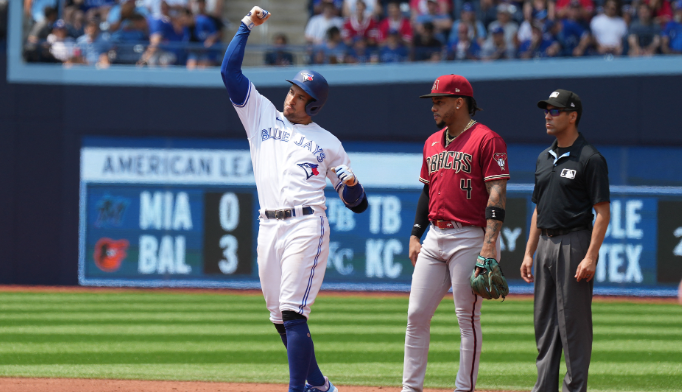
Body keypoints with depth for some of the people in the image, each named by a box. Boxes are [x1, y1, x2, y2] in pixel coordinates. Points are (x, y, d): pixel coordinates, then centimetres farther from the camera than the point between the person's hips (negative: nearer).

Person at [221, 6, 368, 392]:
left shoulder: (328, 142, 10)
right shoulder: (262, 114, 16)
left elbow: (356, 202, 11)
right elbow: (230, 71, 10)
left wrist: (352, 186, -11)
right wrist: (246, 26, 9)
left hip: (306, 226, -4)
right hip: (269, 227, 4)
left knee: (292, 311, -16)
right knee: (280, 317, 5)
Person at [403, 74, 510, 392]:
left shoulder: (486, 140, -8)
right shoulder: (433, 142, 16)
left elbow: (497, 193, -14)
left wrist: (490, 243, -22)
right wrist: (415, 235, 16)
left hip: (469, 240, -8)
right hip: (435, 238, 8)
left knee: (467, 318, -3)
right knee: (416, 314, 4)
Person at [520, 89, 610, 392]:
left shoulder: (590, 159, -9)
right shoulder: (544, 159, 15)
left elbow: (603, 213, -12)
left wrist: (591, 257, -20)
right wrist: (529, 253, 14)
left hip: (574, 244, -8)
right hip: (546, 245, 8)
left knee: (573, 322, -6)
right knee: (544, 322, 9)